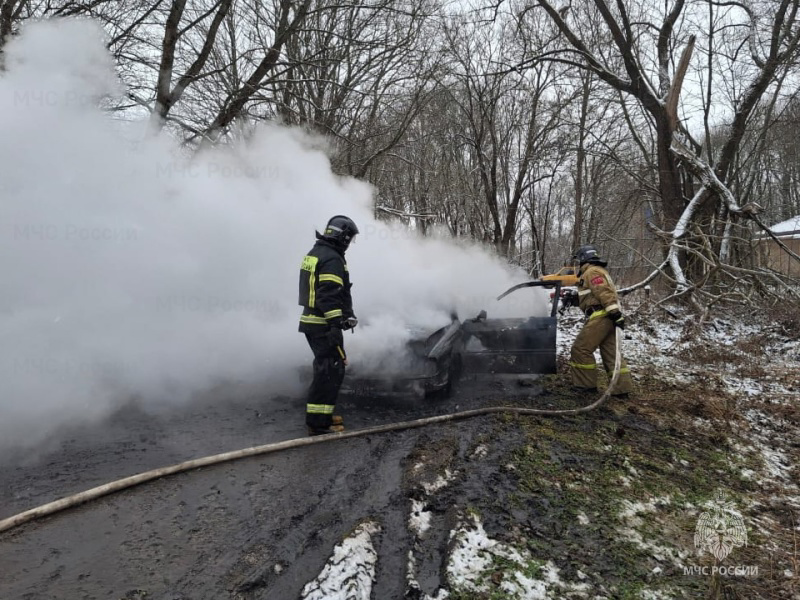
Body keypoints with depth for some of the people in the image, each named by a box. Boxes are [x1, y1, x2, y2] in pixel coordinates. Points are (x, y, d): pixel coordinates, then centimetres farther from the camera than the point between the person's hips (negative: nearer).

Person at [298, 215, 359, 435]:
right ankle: (319, 422, -3)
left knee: (325, 368, 19)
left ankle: (319, 414, 28)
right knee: (332, 370, -5)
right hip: (324, 325, -10)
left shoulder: (313, 254, 16)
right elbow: (330, 295, -24)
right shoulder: (332, 259, -16)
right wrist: (336, 324, -25)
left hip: (310, 321, 10)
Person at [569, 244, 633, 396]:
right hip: (606, 317, 10)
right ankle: (622, 387, 9)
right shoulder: (598, 271, 26)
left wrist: (615, 312, -27)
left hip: (601, 317, -10)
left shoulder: (592, 272, -7)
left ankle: (586, 384, 2)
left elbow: (604, 293, -20)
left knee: (581, 349, -4)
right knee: (611, 353, 9)